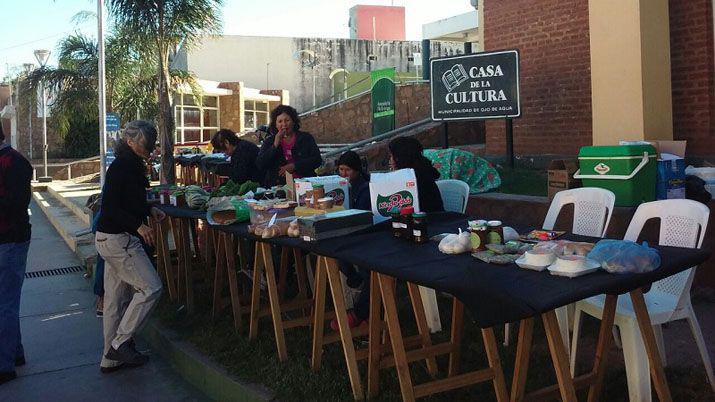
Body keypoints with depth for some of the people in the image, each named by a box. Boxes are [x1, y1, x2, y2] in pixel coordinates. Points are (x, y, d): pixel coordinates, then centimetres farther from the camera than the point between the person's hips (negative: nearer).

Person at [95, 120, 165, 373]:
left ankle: (111, 358, 21)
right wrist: (138, 225, -28)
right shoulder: (121, 167, -16)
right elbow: (109, 207, -21)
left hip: (113, 238, 10)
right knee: (151, 288, -8)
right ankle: (120, 343, 0)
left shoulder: (131, 166, 13)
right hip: (118, 239, -10)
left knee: (117, 299, 13)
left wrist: (150, 210, 11)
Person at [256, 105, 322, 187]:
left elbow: (317, 160, 2)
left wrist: (293, 166, -7)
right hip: (277, 186, 0)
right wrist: (275, 145, -4)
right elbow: (260, 165, 3)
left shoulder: (306, 138, 12)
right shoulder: (269, 141, 14)